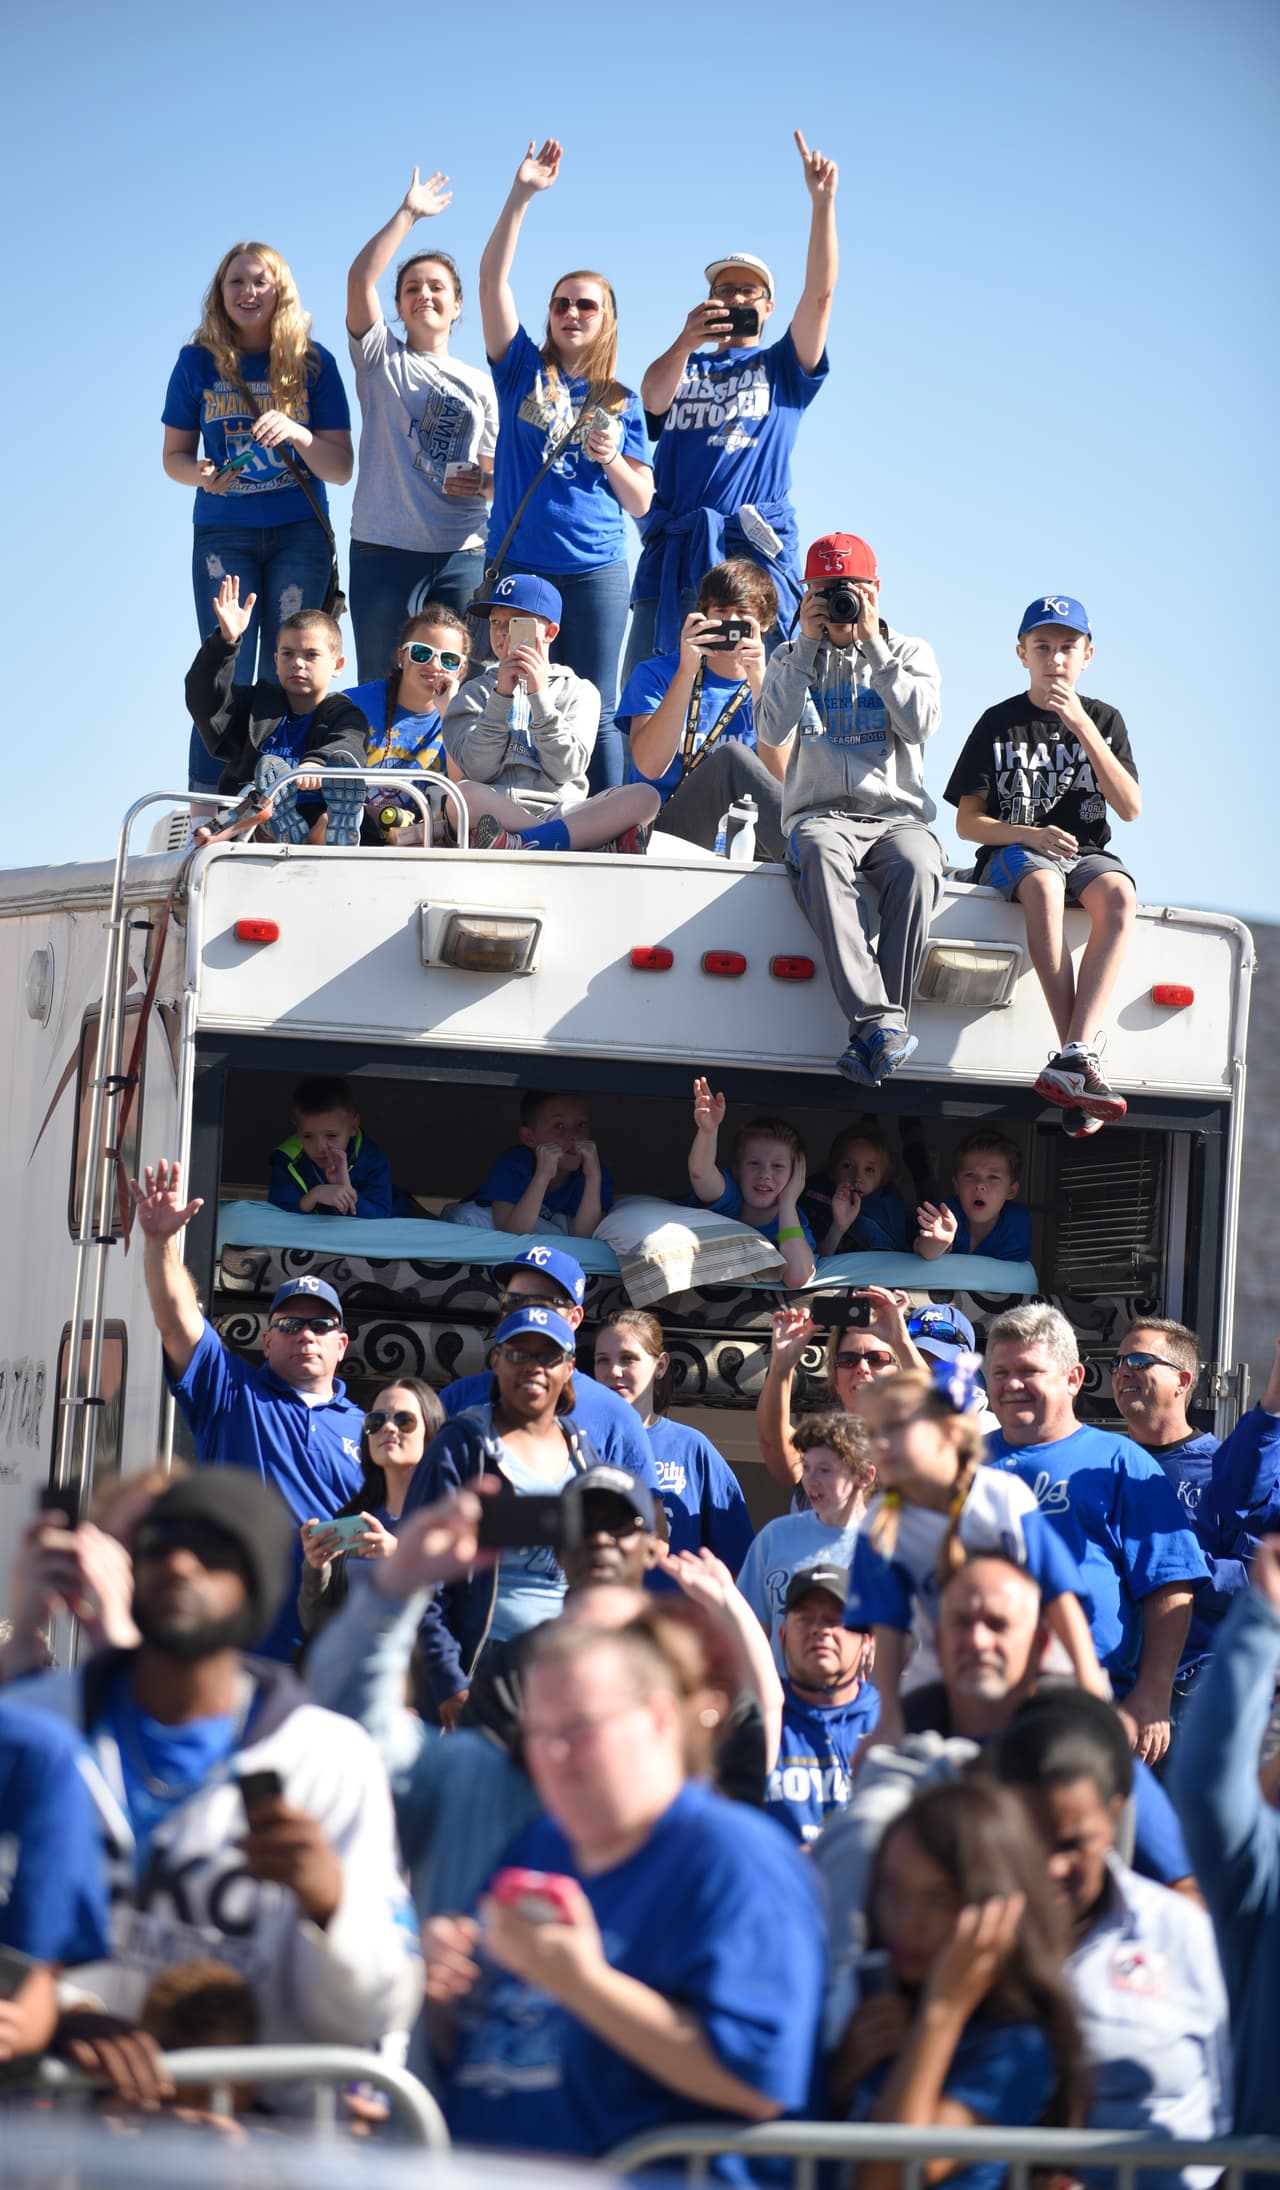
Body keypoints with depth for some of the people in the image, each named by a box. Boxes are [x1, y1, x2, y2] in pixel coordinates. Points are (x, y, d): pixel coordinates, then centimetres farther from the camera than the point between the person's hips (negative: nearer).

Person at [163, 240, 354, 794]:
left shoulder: (313, 363, 0)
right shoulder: (198, 363, 3)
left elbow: (341, 469, -2)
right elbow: (175, 455, 10)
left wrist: (295, 433, -21)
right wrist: (203, 474, -13)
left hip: (299, 534, 0)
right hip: (223, 534, 0)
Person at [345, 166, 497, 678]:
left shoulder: (479, 384, 17)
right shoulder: (381, 359, 11)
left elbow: (497, 472, 16)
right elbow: (360, 278, -4)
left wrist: (483, 482, -8)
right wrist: (408, 214, -4)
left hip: (462, 556, 2)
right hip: (385, 549, -2)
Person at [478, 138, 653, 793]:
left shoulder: (621, 402, 12)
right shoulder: (524, 370, 10)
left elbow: (641, 501, 10)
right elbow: (492, 277, 0)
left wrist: (611, 459, -10)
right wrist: (520, 197, -8)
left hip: (593, 572, 0)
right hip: (516, 562, 0)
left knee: (593, 713, -1)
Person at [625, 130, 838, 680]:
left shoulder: (781, 367, 19)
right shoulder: (684, 368, 22)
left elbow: (819, 293, 5)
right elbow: (653, 399, -1)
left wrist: (822, 202, -6)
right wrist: (685, 342, -21)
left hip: (753, 551, -2)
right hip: (671, 551, 2)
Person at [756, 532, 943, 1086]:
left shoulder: (909, 654, 16)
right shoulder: (793, 659, 18)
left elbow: (920, 725, -4)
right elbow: (772, 731, -1)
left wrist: (873, 645, -4)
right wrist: (807, 644, -2)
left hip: (896, 813, 0)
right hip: (820, 814, 0)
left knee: (916, 866, -38)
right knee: (820, 855, -40)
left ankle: (883, 1024, -42)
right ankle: (878, 1020, -51)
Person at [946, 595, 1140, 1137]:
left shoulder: (1104, 719, 14)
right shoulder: (1000, 724, 8)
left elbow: (1130, 807, -1)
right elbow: (967, 822, 4)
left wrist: (1082, 727, -9)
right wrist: (1030, 834, -15)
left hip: (1087, 853, 2)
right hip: (1012, 851, -2)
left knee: (1118, 895, -35)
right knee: (1043, 886, -39)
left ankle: (1072, 1059, -46)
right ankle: (1084, 1061, -45)